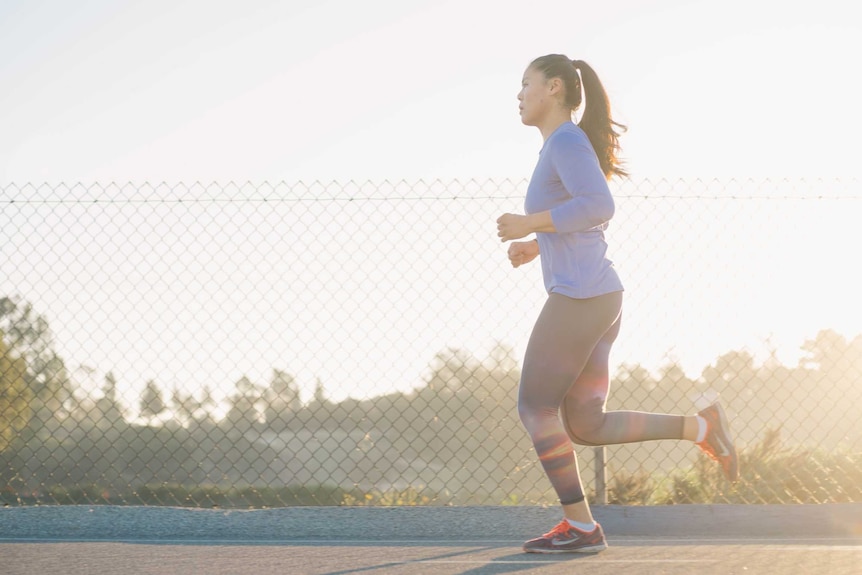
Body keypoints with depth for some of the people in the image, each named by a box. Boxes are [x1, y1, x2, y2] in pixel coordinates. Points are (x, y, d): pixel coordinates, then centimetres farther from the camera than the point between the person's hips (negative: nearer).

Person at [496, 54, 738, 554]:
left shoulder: (568, 139, -9)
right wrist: (537, 246, 24)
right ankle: (700, 427, 2)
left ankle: (580, 526, 6)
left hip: (578, 298, -10)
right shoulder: (566, 149, 21)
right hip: (600, 300, 10)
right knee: (585, 428, 8)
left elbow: (600, 206, -24)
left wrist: (529, 225, -16)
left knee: (535, 409, 2)